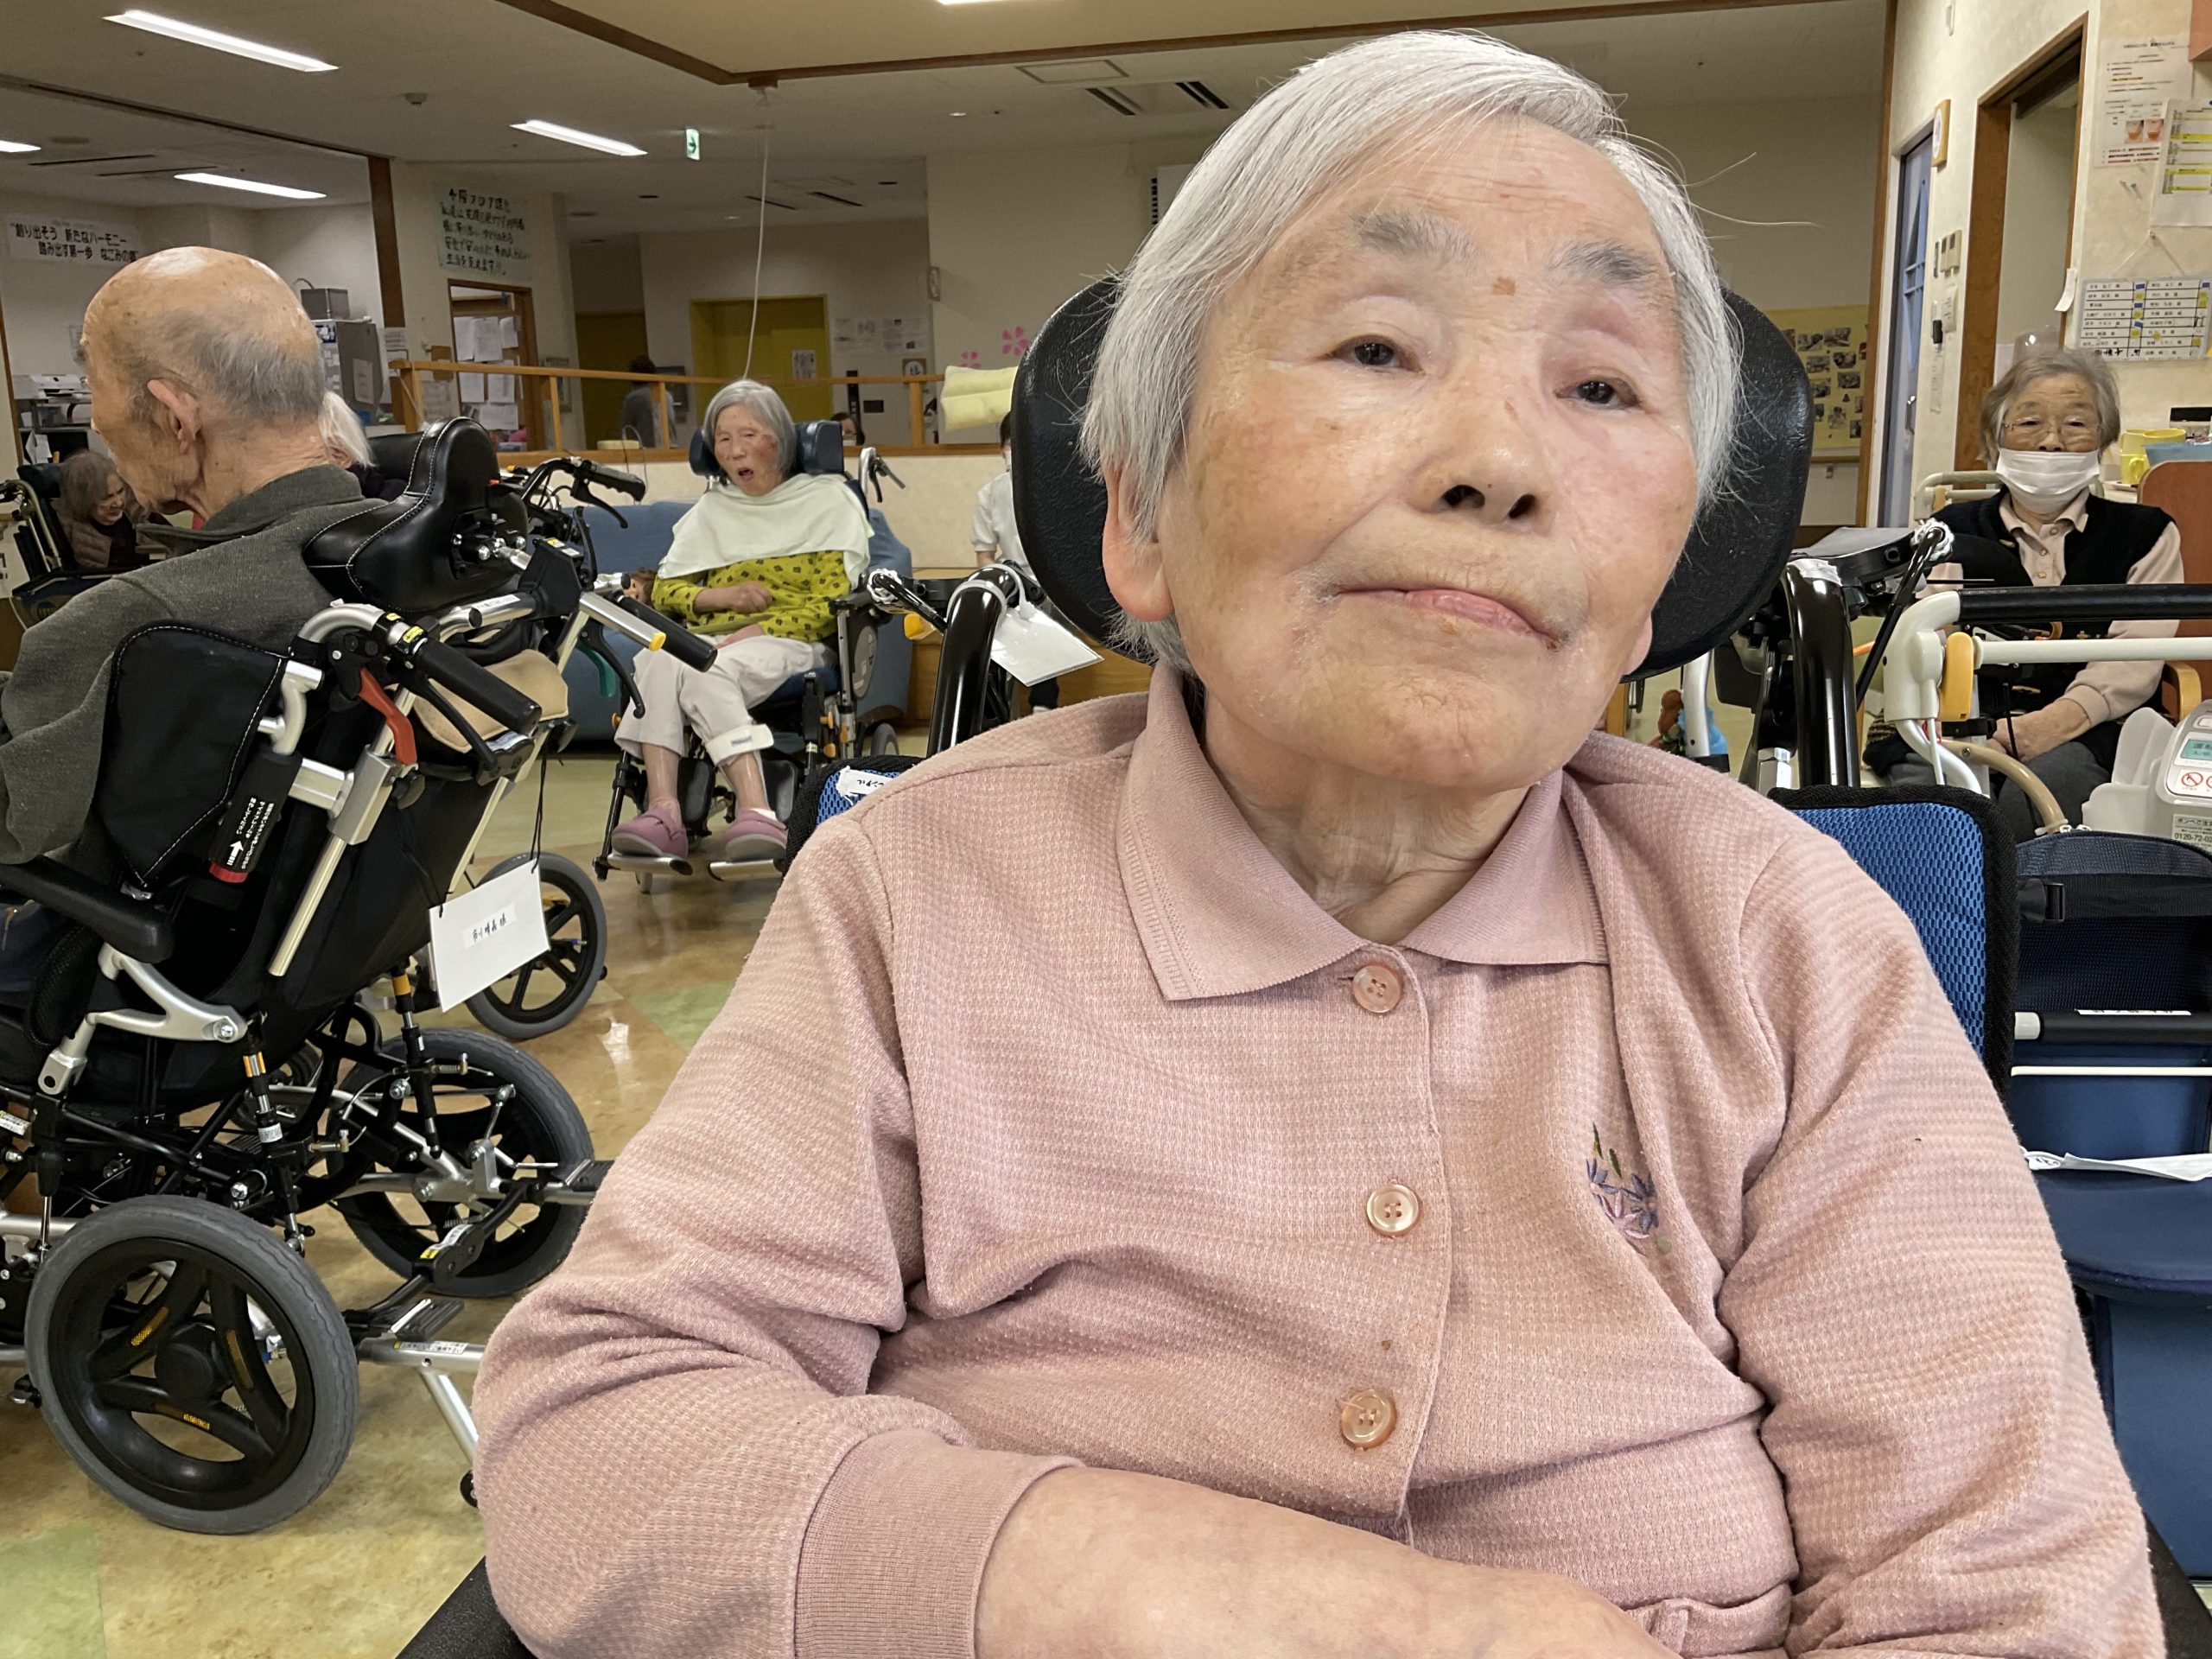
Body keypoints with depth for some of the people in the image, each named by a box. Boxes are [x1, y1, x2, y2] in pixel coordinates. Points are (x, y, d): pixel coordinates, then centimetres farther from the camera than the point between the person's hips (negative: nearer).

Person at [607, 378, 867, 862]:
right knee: (657, 660, -33)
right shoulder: (710, 511, 26)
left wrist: (761, 628, -13)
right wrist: (724, 596, -1)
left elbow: (833, 604, 1)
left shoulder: (828, 500, 13)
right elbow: (664, 591, 19)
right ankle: (663, 812, -46)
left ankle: (755, 815, -50)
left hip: (790, 641, -4)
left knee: (705, 672, -37)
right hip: (711, 638, 4)